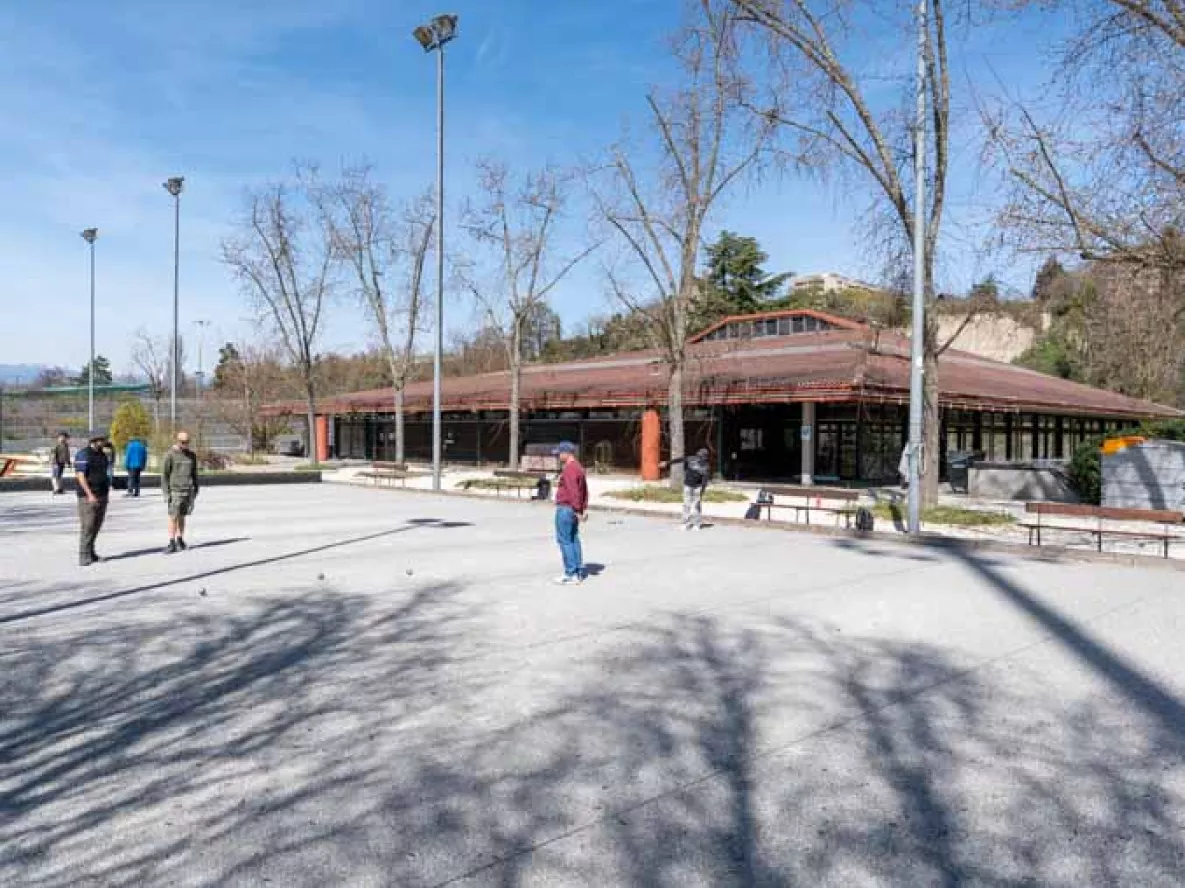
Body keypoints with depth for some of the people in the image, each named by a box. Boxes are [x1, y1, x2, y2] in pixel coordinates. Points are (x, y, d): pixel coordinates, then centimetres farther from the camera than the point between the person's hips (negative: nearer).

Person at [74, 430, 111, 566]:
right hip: (88, 496, -8)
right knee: (87, 527, -8)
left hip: (102, 495, 8)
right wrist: (90, 494, -21)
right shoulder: (83, 454, -12)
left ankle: (91, 552, 18)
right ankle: (84, 557, -6)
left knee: (96, 526, 10)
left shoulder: (102, 454, 14)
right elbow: (80, 476, -17)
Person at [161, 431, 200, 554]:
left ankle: (180, 540, 15)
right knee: (173, 517, -6)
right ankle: (172, 544, -4)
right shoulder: (170, 455, -4)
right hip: (175, 491, -4)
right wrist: (166, 493, -9)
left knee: (182, 517, 8)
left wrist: (196, 489, 16)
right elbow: (164, 475, -4)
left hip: (188, 491, 4)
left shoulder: (192, 455, 10)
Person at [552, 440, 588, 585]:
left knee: (564, 540, -6)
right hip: (573, 510, 10)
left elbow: (573, 491, -23)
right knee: (573, 540, 13)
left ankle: (571, 575, -6)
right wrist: (584, 508, 15)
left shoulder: (569, 468, -16)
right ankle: (578, 572, 15)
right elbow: (585, 490, 17)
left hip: (565, 509, -10)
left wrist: (577, 510, -22)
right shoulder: (579, 467, 15)